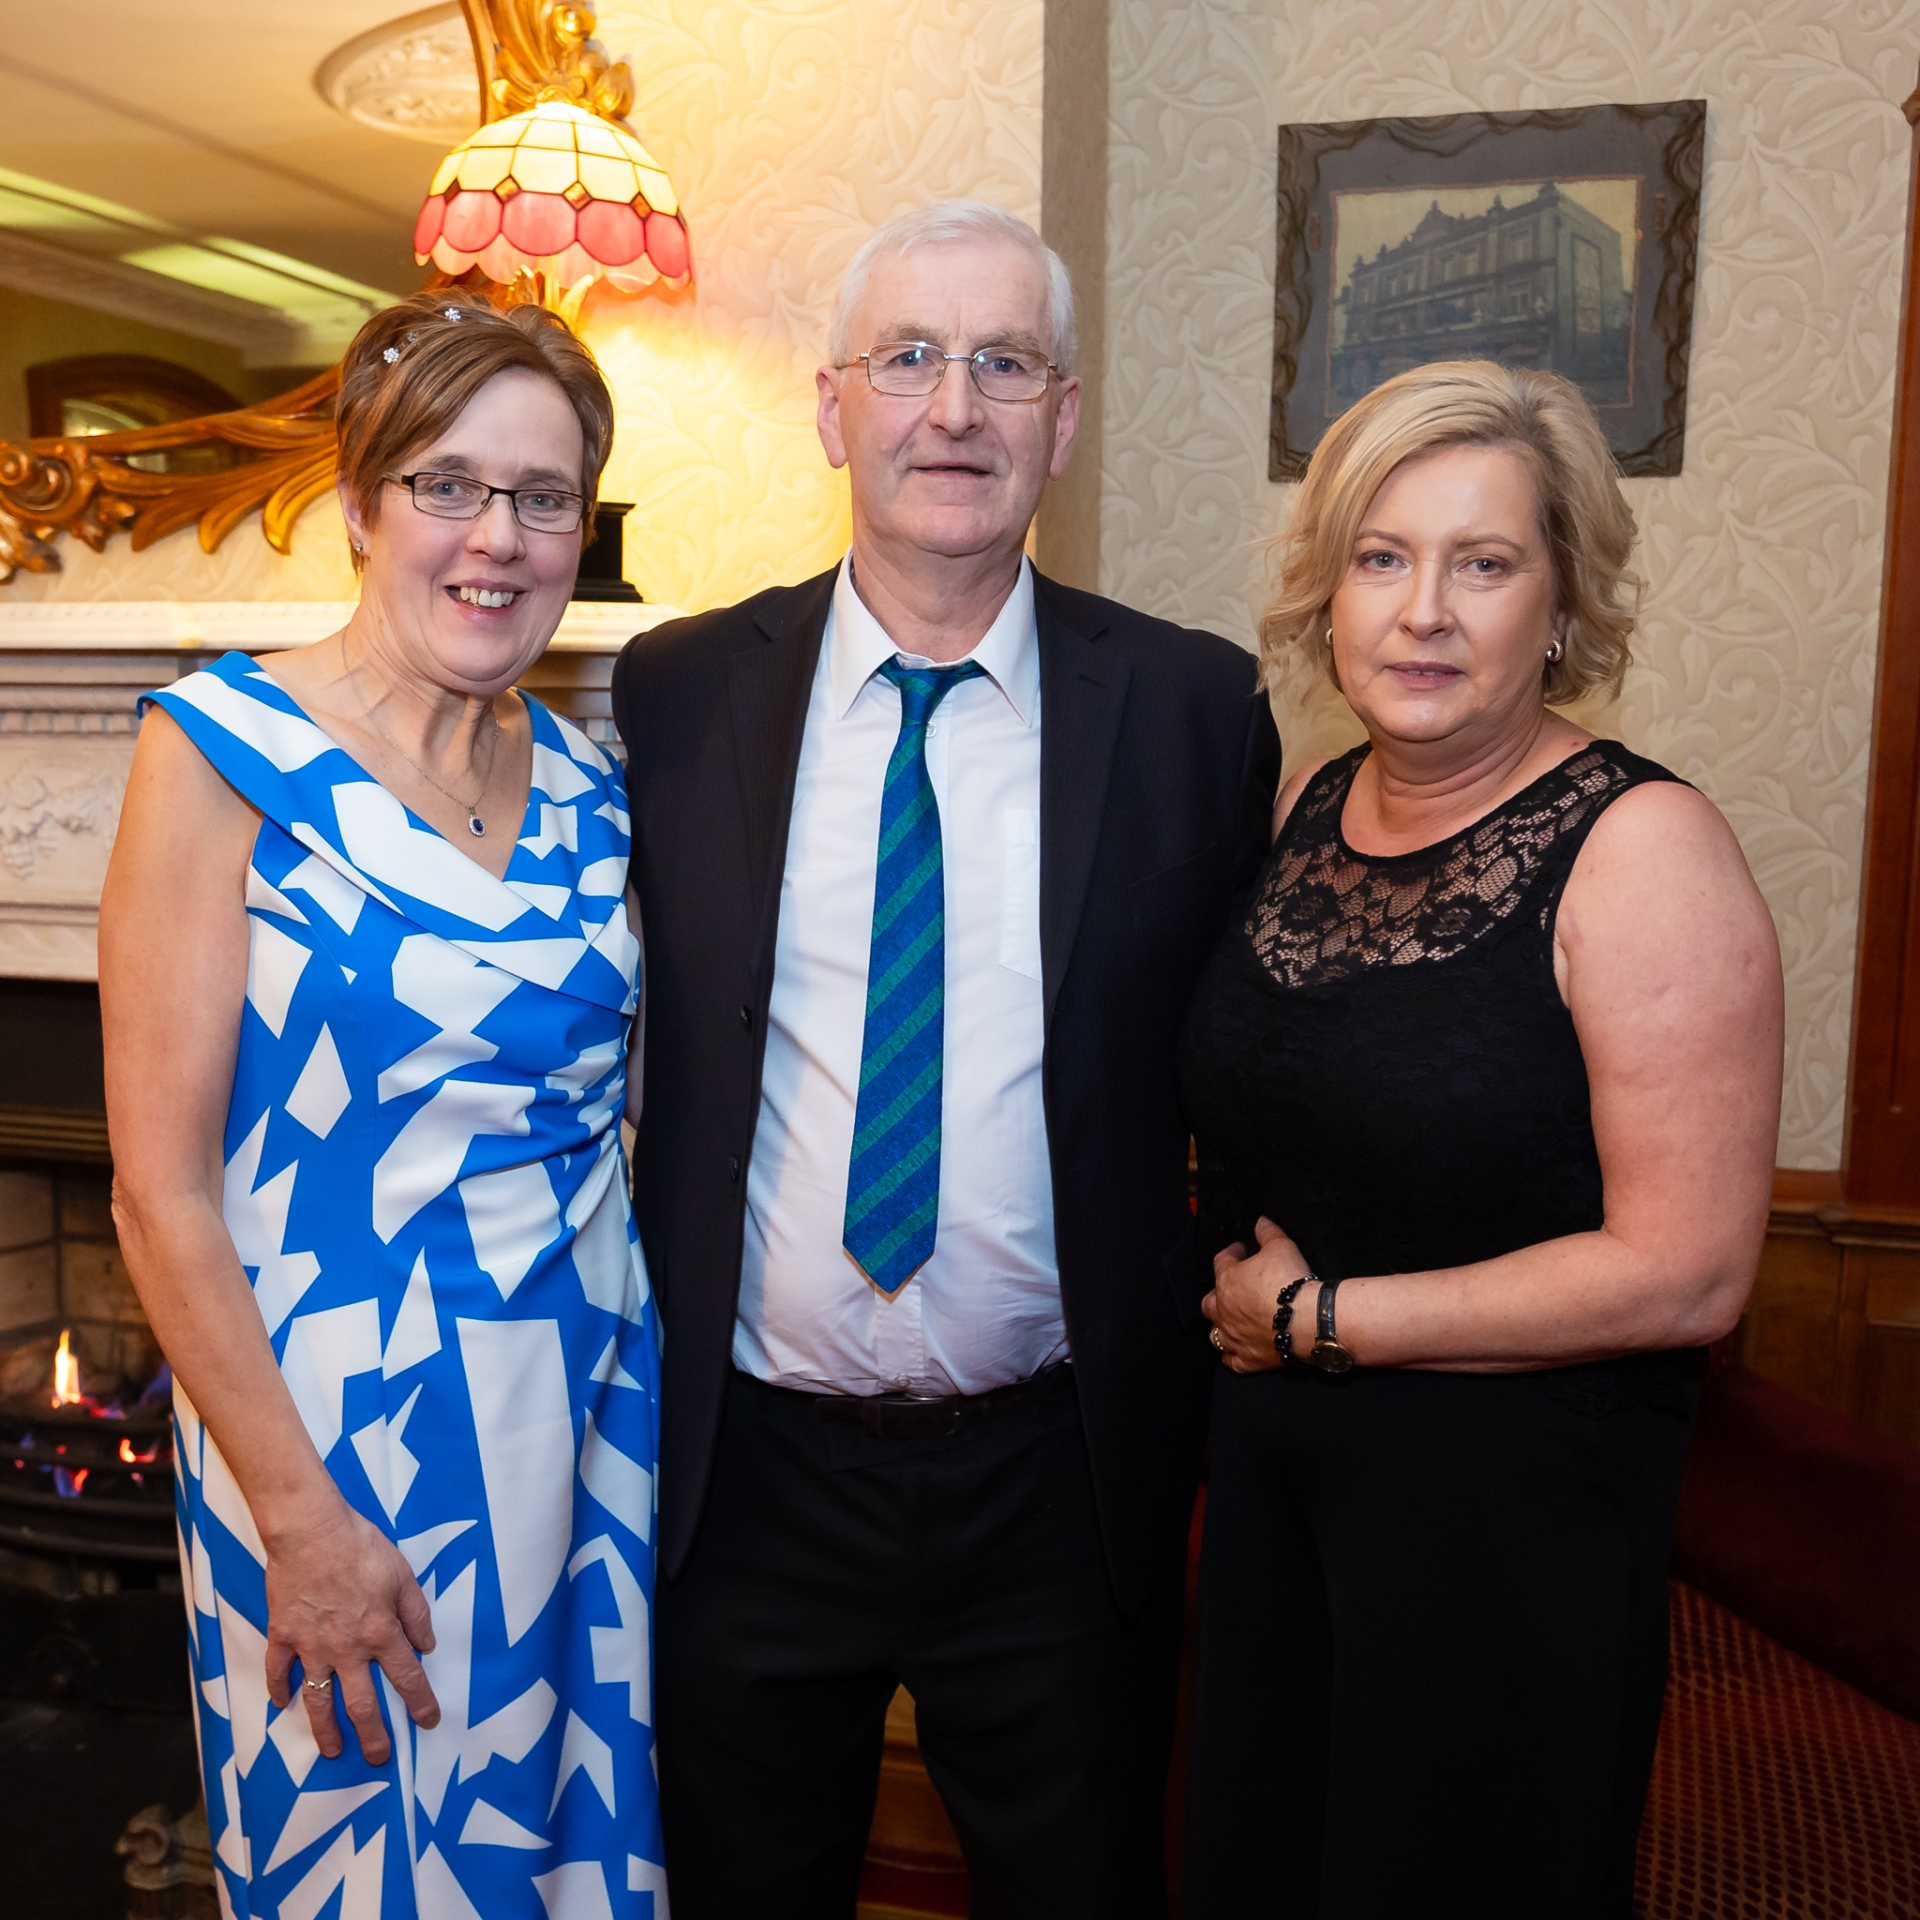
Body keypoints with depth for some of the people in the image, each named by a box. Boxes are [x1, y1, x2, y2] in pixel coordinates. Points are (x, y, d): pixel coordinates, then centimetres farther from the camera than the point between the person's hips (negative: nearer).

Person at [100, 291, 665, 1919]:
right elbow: (163, 1189, -13)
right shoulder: (226, 751, -12)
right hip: (337, 1428, -4)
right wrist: (303, 1516, -14)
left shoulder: (582, 780, 3)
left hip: (590, 1403, 5)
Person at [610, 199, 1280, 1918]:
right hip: (745, 1462, 1)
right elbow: (618, 1036, 6)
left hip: (1065, 1471, 0)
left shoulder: (1196, 708, -5)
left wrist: (1234, 1360, 2)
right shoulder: (675, 694, -3)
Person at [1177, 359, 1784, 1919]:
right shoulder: (1307, 806, 2)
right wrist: (1240, 1282, 0)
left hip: (1515, 1502, -5)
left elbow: (1686, 1274, -20)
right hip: (1271, 1474, 6)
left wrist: (1325, 1317, -14)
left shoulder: (1644, 849, -17)